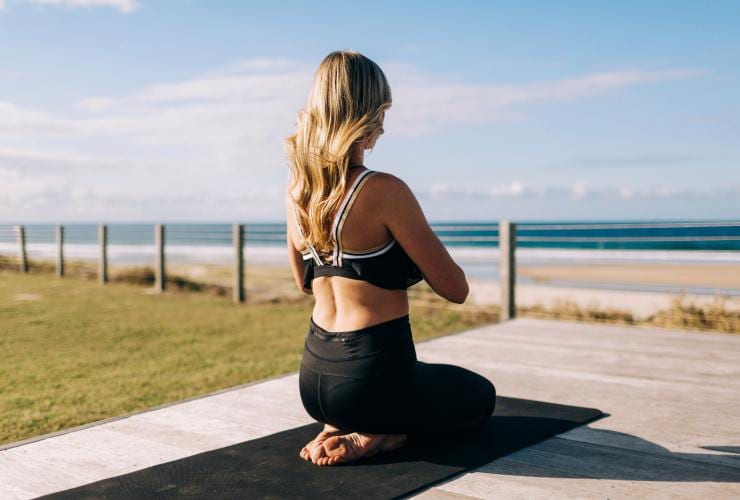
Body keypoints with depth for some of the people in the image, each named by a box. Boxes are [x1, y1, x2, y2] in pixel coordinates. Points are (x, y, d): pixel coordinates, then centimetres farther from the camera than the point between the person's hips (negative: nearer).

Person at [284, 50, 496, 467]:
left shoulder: (297, 189, 1)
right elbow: (456, 289, -13)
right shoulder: (384, 190, -21)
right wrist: (414, 247, 5)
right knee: (481, 397, 24)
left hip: (314, 376, 7)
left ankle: (341, 427, 11)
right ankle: (378, 437, 0)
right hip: (371, 377, -7)